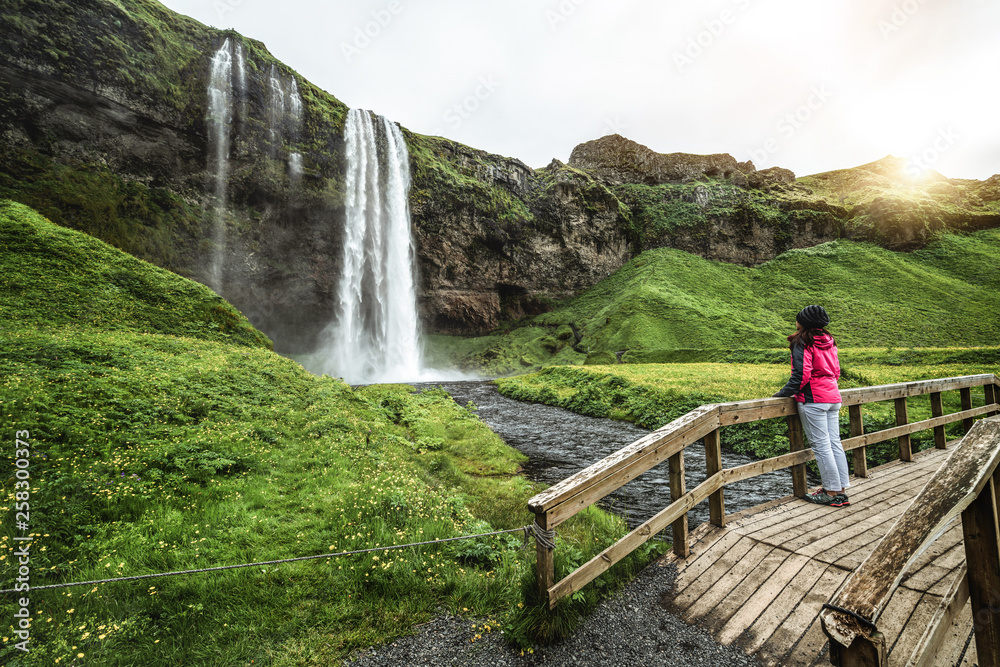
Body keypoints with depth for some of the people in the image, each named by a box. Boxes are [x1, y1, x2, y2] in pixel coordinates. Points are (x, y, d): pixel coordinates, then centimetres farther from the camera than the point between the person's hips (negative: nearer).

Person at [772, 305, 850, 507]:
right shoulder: (828, 341, 14)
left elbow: (801, 374, -16)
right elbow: (836, 371, 19)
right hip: (833, 397, 9)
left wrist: (784, 392, -9)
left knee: (821, 446, -2)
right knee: (835, 444, 11)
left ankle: (831, 492, 4)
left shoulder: (803, 343, -10)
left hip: (813, 400, -9)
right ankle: (841, 490, 16)